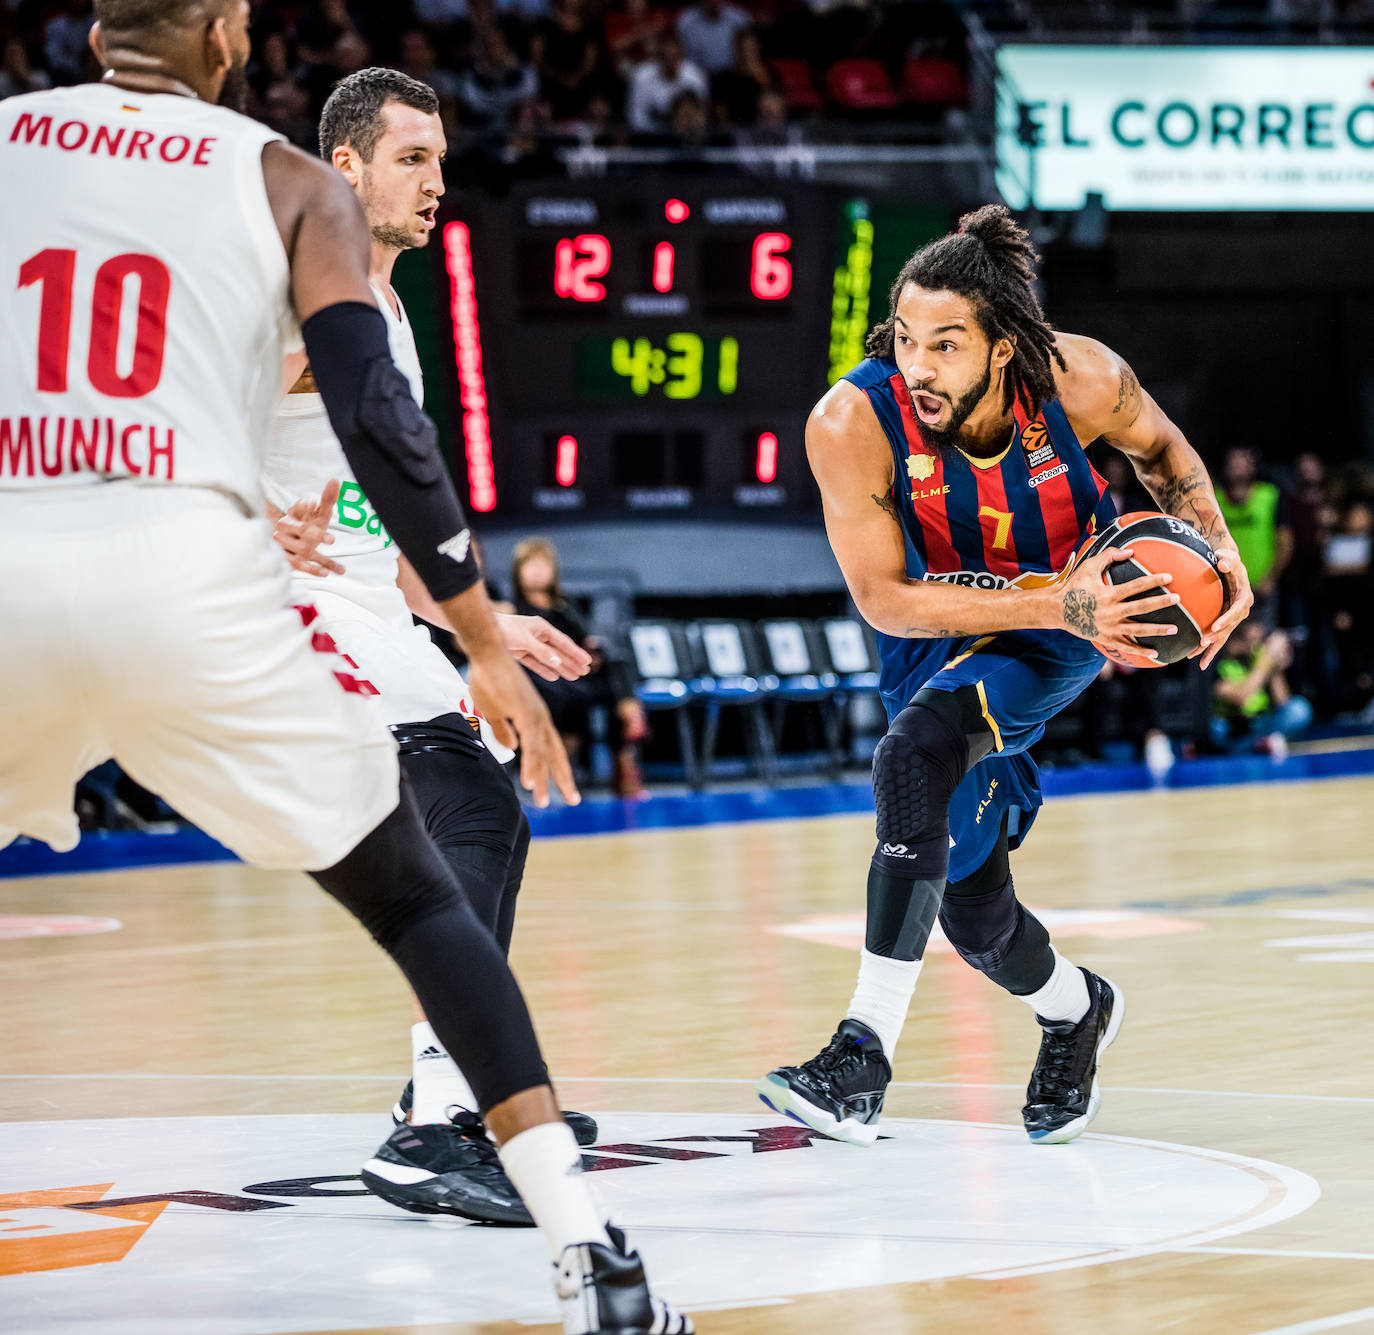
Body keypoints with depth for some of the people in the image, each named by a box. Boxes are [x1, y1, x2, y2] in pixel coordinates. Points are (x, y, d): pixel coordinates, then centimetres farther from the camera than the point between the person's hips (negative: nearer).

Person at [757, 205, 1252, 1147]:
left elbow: (1161, 447, -2)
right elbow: (885, 599, -27)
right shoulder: (852, 423, -30)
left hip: (1073, 623, -2)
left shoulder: (1080, 380, -26)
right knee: (971, 908, 8)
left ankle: (866, 1056, -32)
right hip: (943, 639, 2)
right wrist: (1055, 605, -36)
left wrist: (1216, 543, -19)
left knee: (918, 752, -32)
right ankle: (1075, 1012, 46)